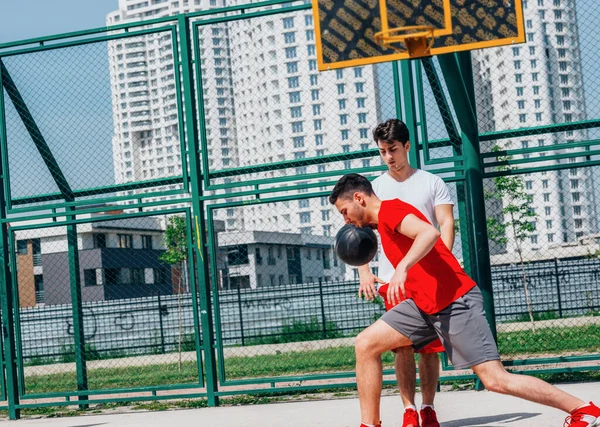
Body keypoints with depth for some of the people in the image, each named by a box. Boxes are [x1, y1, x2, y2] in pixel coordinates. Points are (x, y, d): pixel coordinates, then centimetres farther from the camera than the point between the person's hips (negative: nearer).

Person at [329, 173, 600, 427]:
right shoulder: (381, 222, 20)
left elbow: (430, 233, -27)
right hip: (424, 304, 10)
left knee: (495, 379, -12)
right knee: (366, 344, 1)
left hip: (454, 301, -10)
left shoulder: (389, 209, -9)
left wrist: (403, 267, -39)